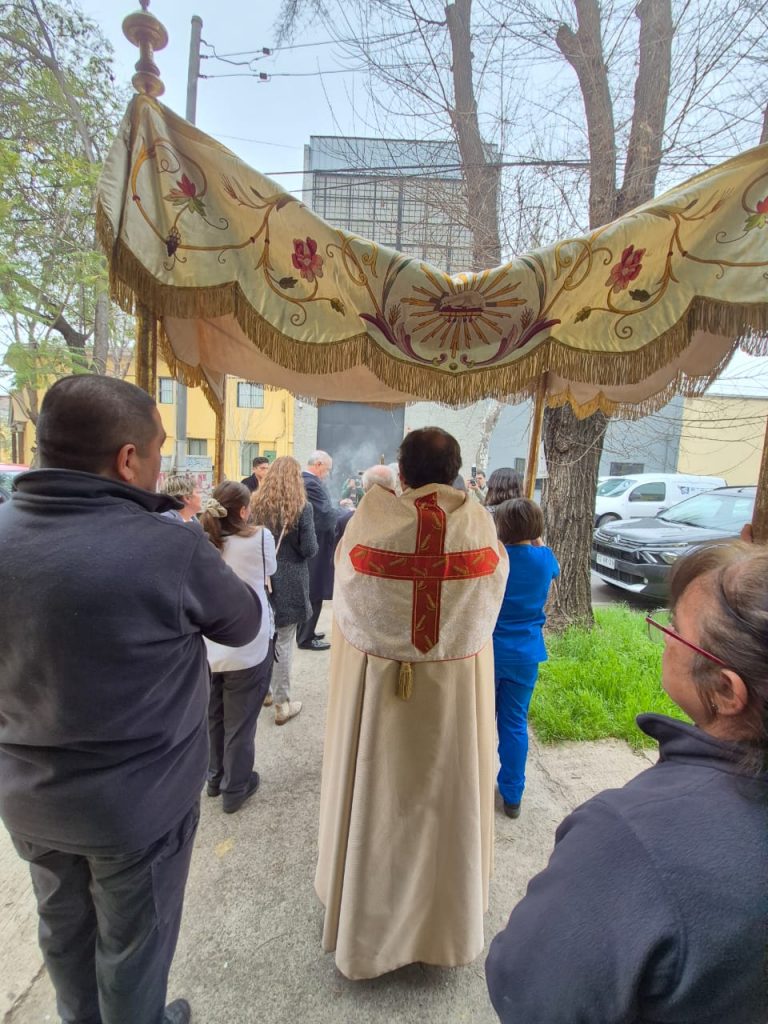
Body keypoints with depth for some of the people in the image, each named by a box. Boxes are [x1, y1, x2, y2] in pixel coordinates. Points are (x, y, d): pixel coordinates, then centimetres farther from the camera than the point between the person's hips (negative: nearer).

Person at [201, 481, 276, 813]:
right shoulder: (259, 538, -18)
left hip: (204, 647, 4)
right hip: (248, 647, -4)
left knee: (211, 717, 23)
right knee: (240, 722, 14)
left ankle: (214, 777, 43)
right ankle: (234, 789, 31)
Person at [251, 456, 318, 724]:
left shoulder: (255, 504, -1)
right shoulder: (302, 507, -13)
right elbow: (309, 550, -14)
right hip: (289, 583, -4)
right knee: (283, 642, 5)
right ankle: (282, 703, 15)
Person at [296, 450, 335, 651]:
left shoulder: (301, 480, 11)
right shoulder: (311, 483, -21)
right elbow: (327, 517, -26)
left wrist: (338, 508, 10)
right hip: (314, 548, -11)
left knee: (308, 593, 20)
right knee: (313, 595, 2)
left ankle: (306, 632, 33)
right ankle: (306, 638, 14)